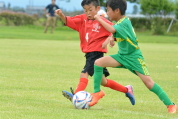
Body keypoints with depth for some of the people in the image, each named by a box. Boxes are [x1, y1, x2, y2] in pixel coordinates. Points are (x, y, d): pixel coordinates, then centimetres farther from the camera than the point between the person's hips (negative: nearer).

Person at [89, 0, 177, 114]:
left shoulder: (124, 23, -22)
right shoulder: (120, 21, 4)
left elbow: (112, 29, -39)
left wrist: (99, 19, -27)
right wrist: (111, 38, 6)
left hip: (134, 56, -8)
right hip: (122, 55, 8)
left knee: (149, 83, -13)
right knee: (98, 63, -10)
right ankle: (97, 92, 1)